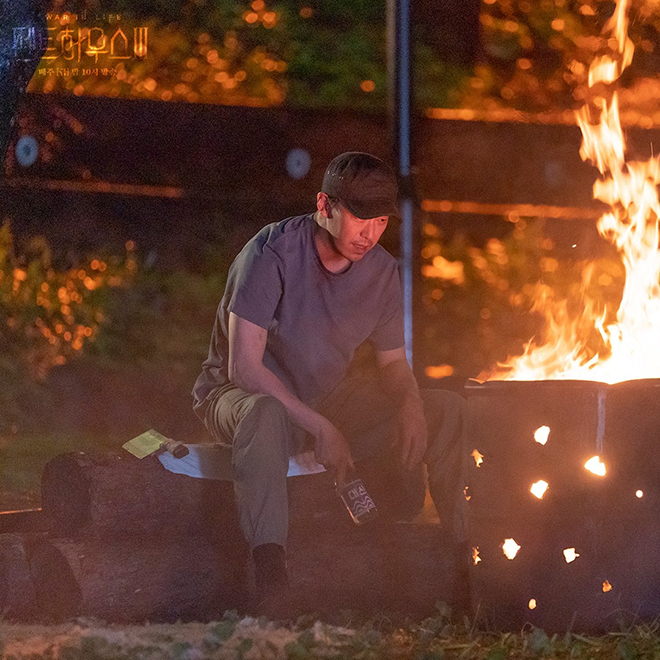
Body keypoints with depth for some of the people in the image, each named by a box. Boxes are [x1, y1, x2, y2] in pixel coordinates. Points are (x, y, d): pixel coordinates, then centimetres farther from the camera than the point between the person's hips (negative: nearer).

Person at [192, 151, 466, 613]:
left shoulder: (382, 270, -3)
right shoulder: (273, 252, -22)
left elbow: (393, 362, 9)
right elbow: (243, 367, -25)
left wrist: (411, 402, -16)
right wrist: (320, 427, -28)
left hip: (326, 399, 6)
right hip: (238, 396, -6)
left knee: (447, 409, -7)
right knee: (265, 413, -43)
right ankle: (270, 575, -52)